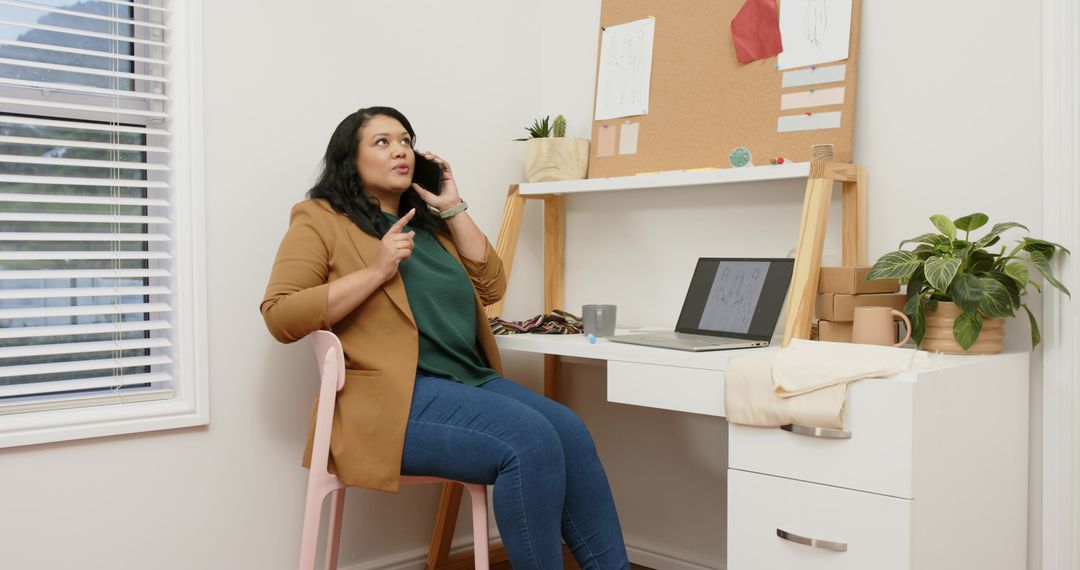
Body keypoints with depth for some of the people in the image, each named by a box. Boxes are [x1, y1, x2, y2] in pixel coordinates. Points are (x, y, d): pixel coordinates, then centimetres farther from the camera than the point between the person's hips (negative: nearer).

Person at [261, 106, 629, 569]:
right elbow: (279, 316, -7)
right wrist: (376, 271, -13)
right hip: (395, 396, -6)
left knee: (570, 432, -18)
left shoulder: (428, 222, 23)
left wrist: (453, 208, 11)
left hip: (471, 380, 7)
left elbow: (491, 287, 15)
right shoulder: (321, 220, 5)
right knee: (531, 441, -27)